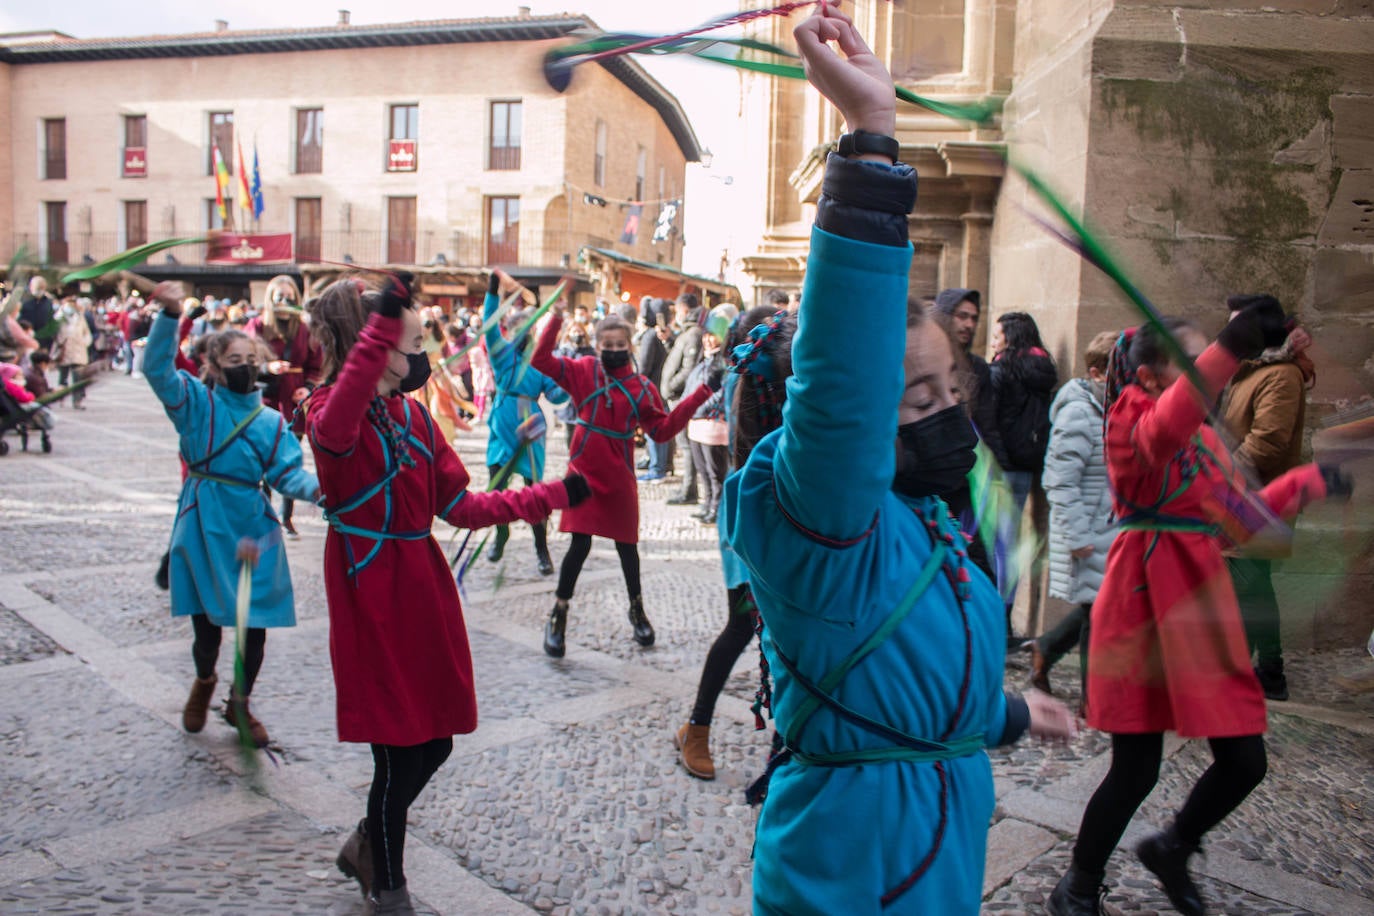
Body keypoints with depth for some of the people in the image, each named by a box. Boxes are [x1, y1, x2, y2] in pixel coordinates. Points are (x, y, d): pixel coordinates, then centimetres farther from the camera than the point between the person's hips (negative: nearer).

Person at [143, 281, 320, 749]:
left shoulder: (270, 421, 4)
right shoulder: (195, 401, -2)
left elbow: (287, 473, -2)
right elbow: (158, 367, -18)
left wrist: (314, 488, -24)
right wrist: (169, 315, -32)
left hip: (252, 531, 2)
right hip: (203, 526, -2)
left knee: (254, 625, 3)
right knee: (205, 618, 9)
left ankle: (240, 703, 28)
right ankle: (204, 682, 43)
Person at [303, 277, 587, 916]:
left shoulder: (414, 417, 11)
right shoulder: (330, 412, -10)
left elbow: (461, 507, 12)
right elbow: (335, 429, -39)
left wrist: (552, 496, 10)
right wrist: (381, 323, -46)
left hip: (424, 592, 7)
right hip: (371, 600, -7)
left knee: (434, 742, 13)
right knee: (400, 753, 2)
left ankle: (366, 847, 40)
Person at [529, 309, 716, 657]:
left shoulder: (642, 387, 2)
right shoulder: (583, 371, -2)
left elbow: (662, 429, -1)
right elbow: (541, 360, -10)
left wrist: (700, 395, -4)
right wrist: (557, 318, -16)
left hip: (619, 476, 2)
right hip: (584, 471, -2)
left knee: (626, 544, 12)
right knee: (580, 544, -4)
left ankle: (637, 609, 34)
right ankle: (558, 615, 14)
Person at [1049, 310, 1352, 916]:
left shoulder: (1205, 438, 18)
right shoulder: (1131, 415, -7)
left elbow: (1241, 518, 28)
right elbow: (1163, 430, -34)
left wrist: (1308, 482, 28)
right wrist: (1233, 346, -46)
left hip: (1203, 605, 8)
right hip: (1148, 604, -8)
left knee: (1244, 760, 8)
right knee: (1136, 769, -1)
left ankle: (1172, 849, 36)